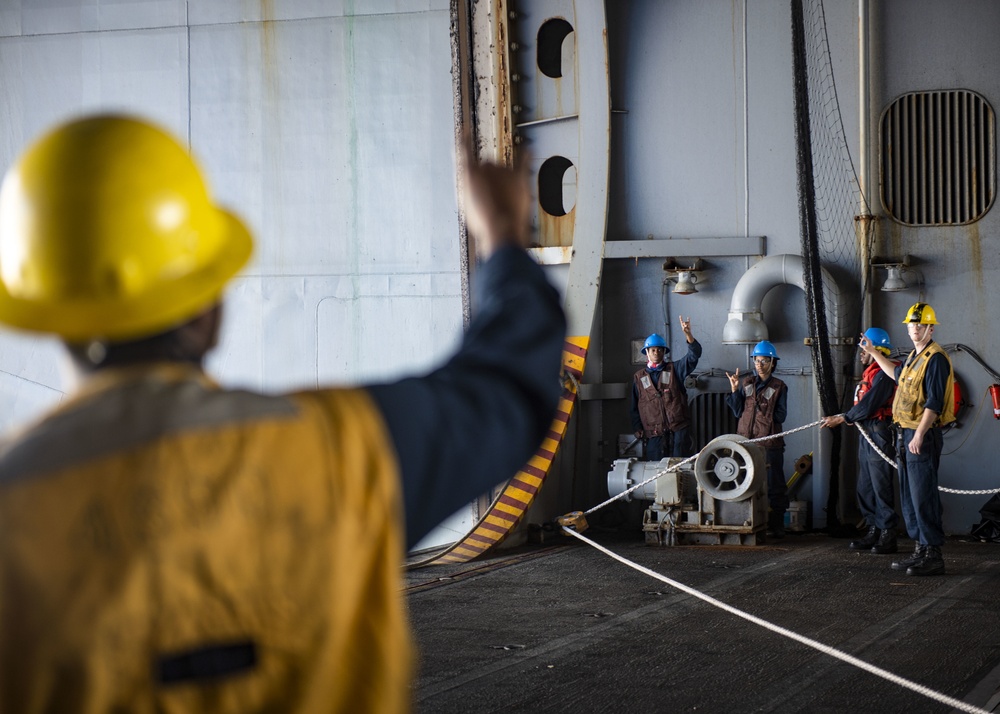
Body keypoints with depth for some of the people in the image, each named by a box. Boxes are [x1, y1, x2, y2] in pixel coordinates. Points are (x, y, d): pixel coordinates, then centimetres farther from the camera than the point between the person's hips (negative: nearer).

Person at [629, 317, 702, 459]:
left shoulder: (674, 369, 11)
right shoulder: (639, 377, 15)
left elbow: (694, 355, -4)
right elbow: (634, 406, 17)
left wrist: (688, 334, -20)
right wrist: (637, 428, 6)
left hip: (678, 429, -1)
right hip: (654, 433, 1)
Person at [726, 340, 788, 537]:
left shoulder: (779, 387, 4)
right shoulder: (747, 383, 12)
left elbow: (780, 416, -2)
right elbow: (738, 412, 5)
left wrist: (763, 410, -8)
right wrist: (734, 390, -4)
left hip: (770, 443, -3)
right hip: (746, 440, 3)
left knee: (773, 485, -1)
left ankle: (776, 526, 4)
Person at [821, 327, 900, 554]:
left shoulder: (883, 374, -14)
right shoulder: (870, 373, 19)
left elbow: (868, 405, -19)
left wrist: (842, 419, -11)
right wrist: (846, 418, 2)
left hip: (880, 433, -11)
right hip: (866, 433, 11)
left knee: (881, 486, -8)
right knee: (865, 487, 12)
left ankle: (888, 535, -5)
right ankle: (874, 531, 18)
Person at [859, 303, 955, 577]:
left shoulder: (935, 358, -13)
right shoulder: (914, 356, 18)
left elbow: (934, 402, -20)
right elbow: (898, 374, 41)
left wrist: (919, 436, -26)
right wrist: (873, 352, 45)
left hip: (923, 436, -10)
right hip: (905, 435, 10)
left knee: (923, 497, -10)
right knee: (909, 497, 13)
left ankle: (933, 556, -8)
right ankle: (921, 550, 20)